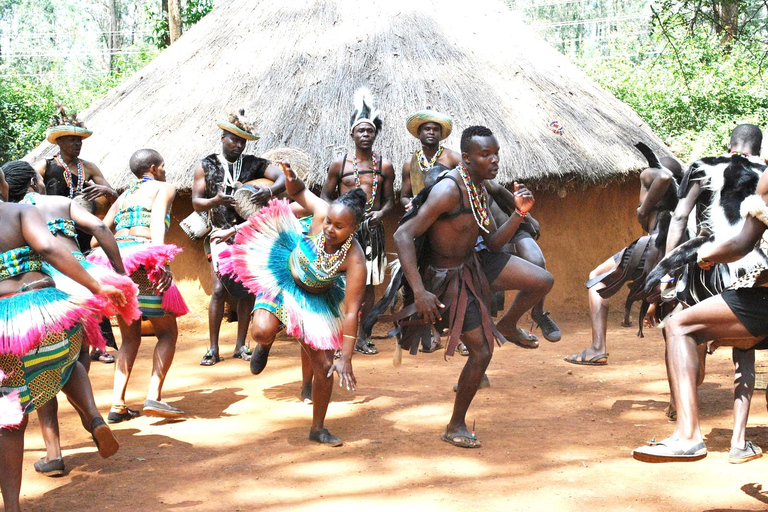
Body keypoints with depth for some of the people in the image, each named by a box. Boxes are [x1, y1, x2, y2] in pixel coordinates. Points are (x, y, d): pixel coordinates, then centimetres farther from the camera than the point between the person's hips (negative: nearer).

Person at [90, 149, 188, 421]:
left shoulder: (124, 195, 28)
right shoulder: (164, 188, 9)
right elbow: (157, 221, -11)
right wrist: (160, 259, -22)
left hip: (112, 259, 6)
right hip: (142, 259, -6)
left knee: (130, 337, 14)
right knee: (167, 331, 4)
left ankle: (117, 405, 3)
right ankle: (154, 396, -14)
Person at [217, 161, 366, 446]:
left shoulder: (354, 260, -32)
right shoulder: (322, 212, -26)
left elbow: (351, 312, -30)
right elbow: (298, 192, -2)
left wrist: (346, 359, -31)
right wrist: (291, 179, -26)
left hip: (318, 302, -1)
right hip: (282, 278, 1)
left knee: (325, 366, 2)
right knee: (262, 331, -29)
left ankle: (318, 429, 24)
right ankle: (267, 343, 14)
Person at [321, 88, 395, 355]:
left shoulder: (384, 165, 6)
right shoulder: (339, 163, 1)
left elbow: (390, 199, 10)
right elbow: (325, 196, 7)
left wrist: (381, 213, -12)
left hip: (372, 229, 2)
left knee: (369, 285, 6)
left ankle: (359, 334, 17)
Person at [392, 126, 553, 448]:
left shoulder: (479, 189, 1)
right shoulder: (448, 191, -27)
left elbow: (493, 242, 7)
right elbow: (403, 235, -31)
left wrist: (519, 214, -10)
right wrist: (419, 292, -35)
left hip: (475, 262, 8)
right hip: (449, 277, -8)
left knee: (542, 281, 1)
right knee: (482, 351, -5)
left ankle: (507, 325, 30)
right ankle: (455, 427, 14)